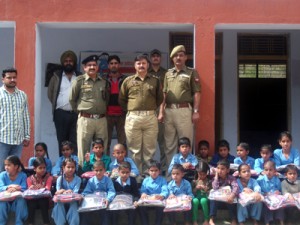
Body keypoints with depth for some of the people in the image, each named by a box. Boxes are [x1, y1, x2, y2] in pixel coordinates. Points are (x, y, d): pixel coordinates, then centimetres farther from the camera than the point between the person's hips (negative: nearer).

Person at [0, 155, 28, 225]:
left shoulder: (23, 175, -7)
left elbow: (23, 189, -15)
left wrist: (13, 189, -34)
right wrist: (10, 186, -36)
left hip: (17, 201, -1)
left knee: (21, 199, -32)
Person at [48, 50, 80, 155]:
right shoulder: (57, 76, 9)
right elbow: (50, 92, 13)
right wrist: (57, 104, 6)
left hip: (76, 113, 0)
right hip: (61, 114, 0)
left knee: (75, 142, -2)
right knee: (62, 142, 6)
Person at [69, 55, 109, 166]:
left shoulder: (103, 82, 11)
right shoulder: (79, 80, -1)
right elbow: (72, 99, 5)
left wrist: (102, 111, 13)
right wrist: (80, 110, 10)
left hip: (101, 119, 4)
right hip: (85, 119, -4)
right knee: (83, 149, 0)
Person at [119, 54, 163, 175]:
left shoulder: (155, 81, 11)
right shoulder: (128, 81, 8)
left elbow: (160, 98, 17)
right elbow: (121, 99, 13)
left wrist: (152, 108, 10)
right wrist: (130, 110, 8)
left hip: (150, 117, 1)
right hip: (133, 118, -1)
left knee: (149, 150, 4)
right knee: (134, 150, 4)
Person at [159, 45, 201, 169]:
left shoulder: (192, 72, 4)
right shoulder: (168, 73, 16)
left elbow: (196, 93, -1)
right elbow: (164, 94, 15)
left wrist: (196, 111, -8)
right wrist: (161, 111, 7)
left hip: (184, 110, -4)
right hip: (169, 110, 4)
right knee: (169, 143, 9)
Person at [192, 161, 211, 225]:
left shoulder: (209, 181, 5)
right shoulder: (194, 181, 8)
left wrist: (206, 189, -13)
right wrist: (196, 188, -10)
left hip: (205, 197, -1)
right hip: (197, 197, 1)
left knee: (203, 200, -36)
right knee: (195, 201, -34)